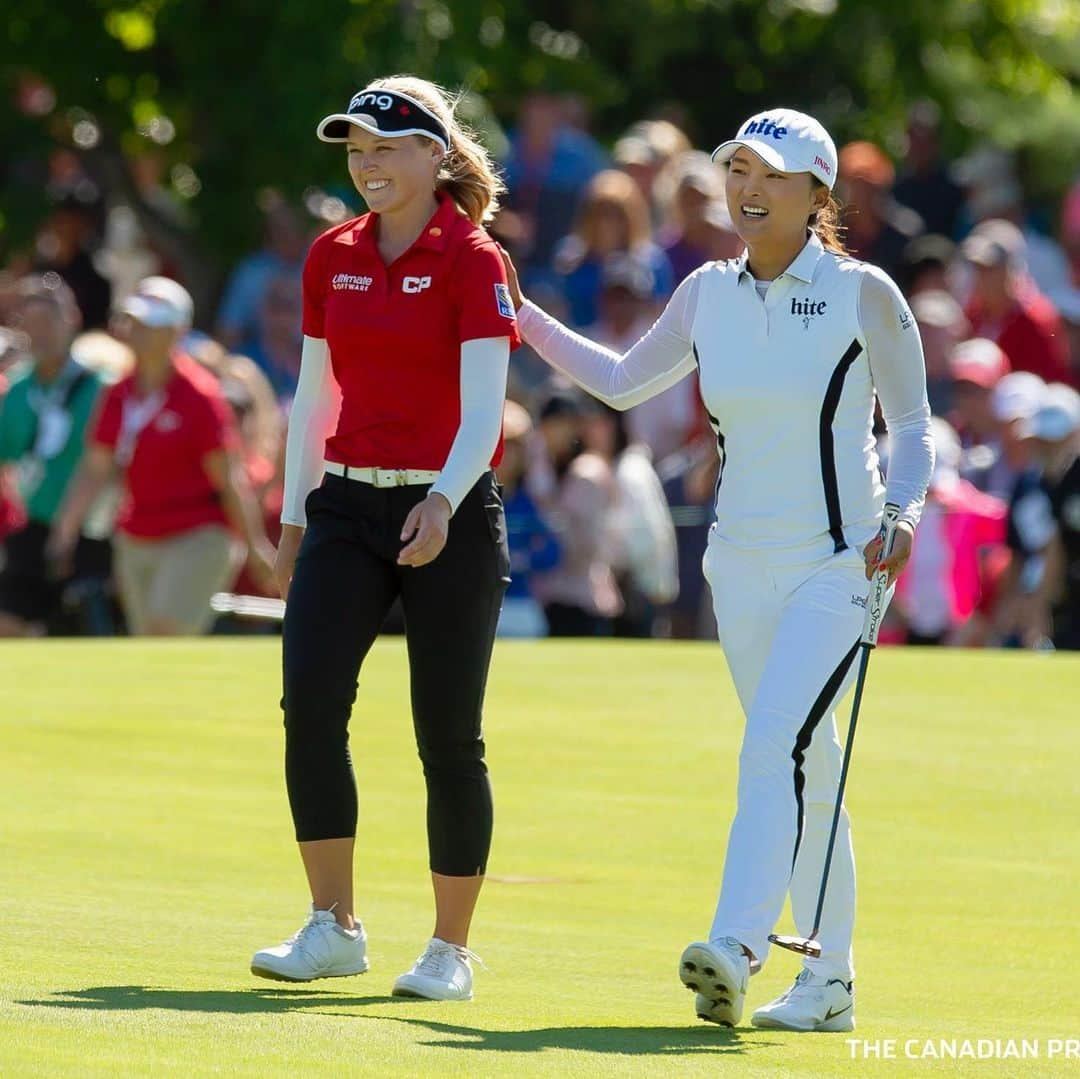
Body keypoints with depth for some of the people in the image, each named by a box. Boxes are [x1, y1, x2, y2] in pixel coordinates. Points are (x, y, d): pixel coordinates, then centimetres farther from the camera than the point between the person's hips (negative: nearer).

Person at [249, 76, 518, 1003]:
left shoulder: (472, 262, -7)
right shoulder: (333, 258, 10)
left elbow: (483, 410, -15)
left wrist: (443, 502, -30)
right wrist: (293, 516, 15)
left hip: (448, 516, -4)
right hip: (345, 508, 4)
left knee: (449, 737, -1)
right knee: (310, 704, -12)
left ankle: (451, 950, 9)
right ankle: (333, 927, -5)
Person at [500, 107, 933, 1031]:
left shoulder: (863, 295, -6)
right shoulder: (708, 295, 7)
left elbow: (912, 426, 2)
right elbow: (622, 382, 22)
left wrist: (901, 512, -15)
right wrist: (520, 317, 17)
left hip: (838, 565, -5)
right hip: (741, 566, 5)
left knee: (774, 745, -22)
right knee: (806, 772, 10)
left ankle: (735, 948, -32)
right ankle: (829, 980, 15)